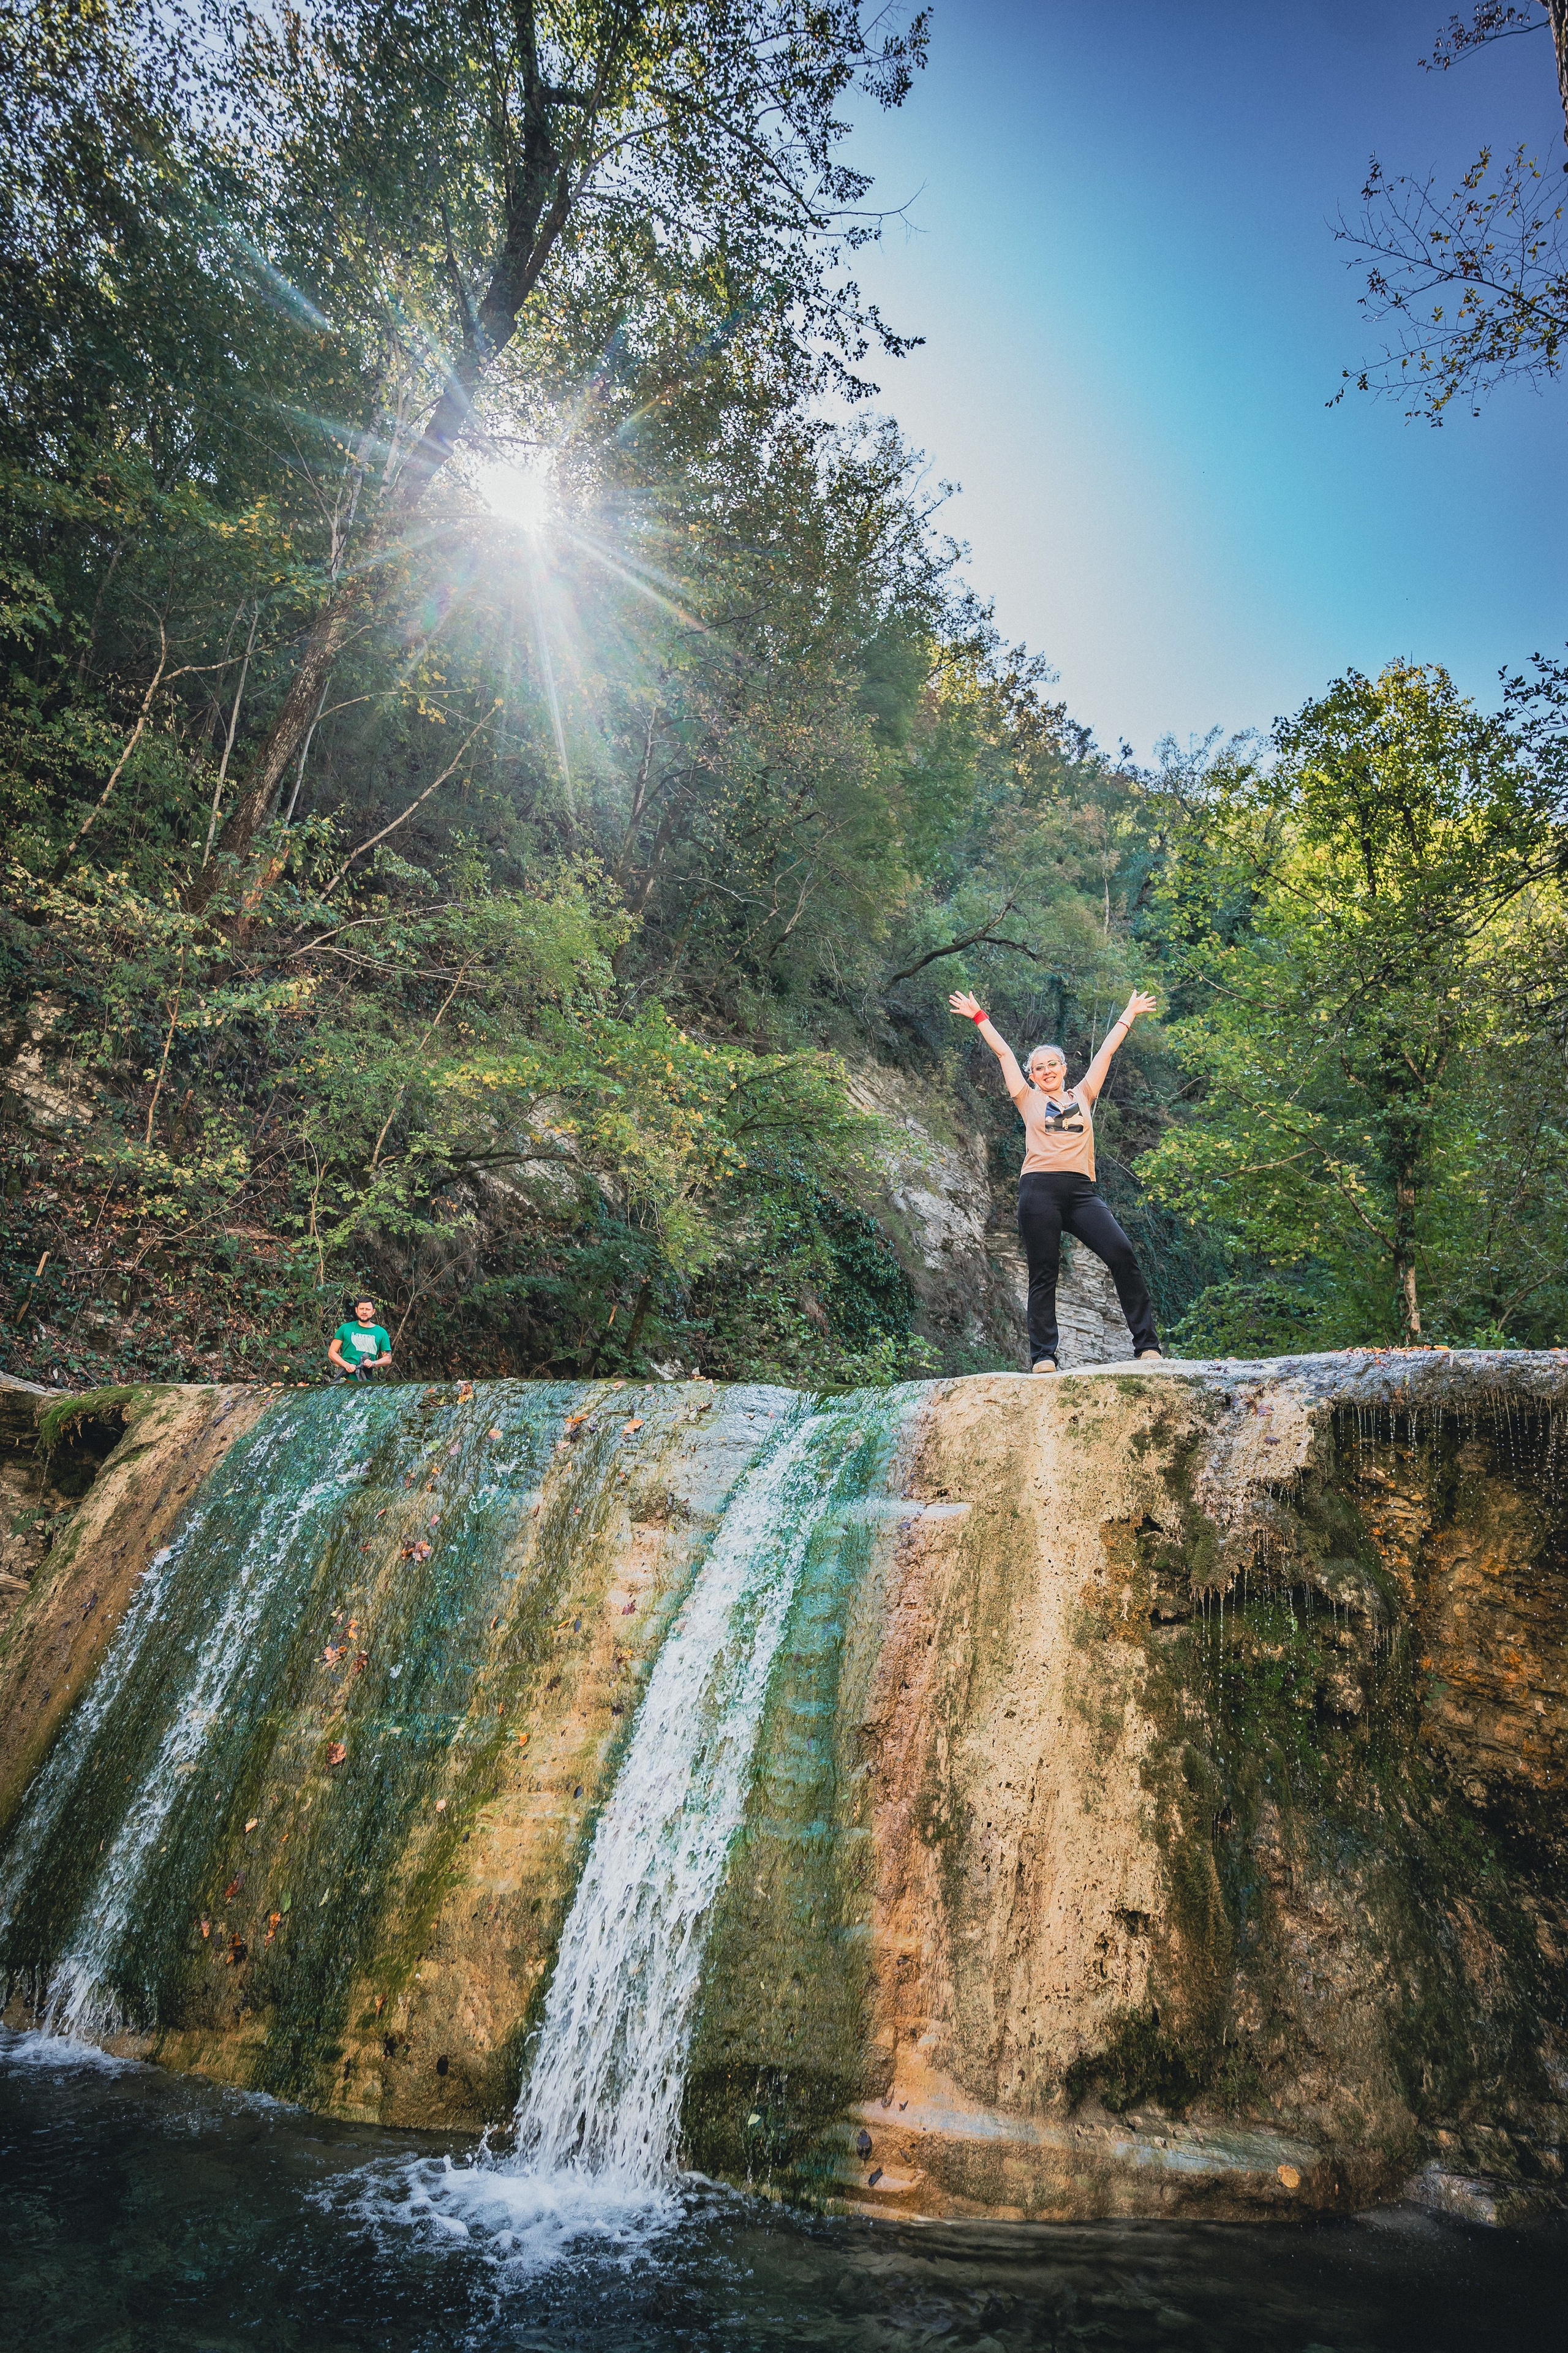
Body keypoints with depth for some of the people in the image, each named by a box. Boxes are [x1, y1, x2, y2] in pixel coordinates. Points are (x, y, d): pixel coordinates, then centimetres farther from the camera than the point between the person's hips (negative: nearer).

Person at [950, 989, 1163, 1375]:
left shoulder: (1083, 1096, 21)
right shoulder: (1029, 1100, 16)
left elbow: (1106, 1051, 27)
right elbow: (1004, 1053, 19)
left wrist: (1130, 1014, 34)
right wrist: (979, 1018, 23)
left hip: (1081, 1191, 1)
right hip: (1040, 1189, -1)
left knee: (1122, 1254, -14)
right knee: (1043, 1274, -4)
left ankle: (1147, 1345, -10)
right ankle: (1043, 1355, -2)